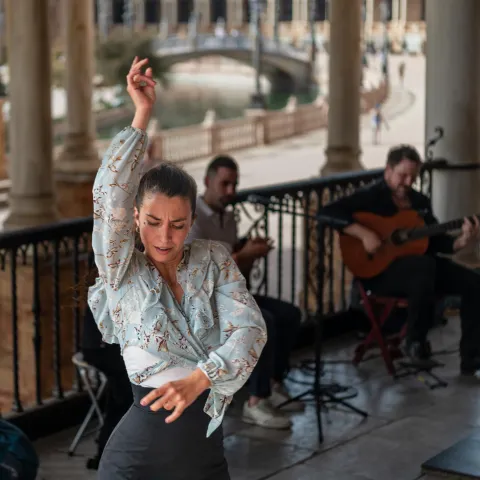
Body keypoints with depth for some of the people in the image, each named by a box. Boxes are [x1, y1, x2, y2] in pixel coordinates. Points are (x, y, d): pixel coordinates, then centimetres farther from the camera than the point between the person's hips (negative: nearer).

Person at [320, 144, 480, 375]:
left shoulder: (420, 201, 17)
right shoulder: (370, 196, -4)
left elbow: (435, 241, 14)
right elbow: (328, 211, -17)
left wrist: (461, 242, -7)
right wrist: (364, 233, -26)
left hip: (422, 265, 7)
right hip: (380, 269, -7)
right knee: (424, 266, -39)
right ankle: (415, 341, -19)